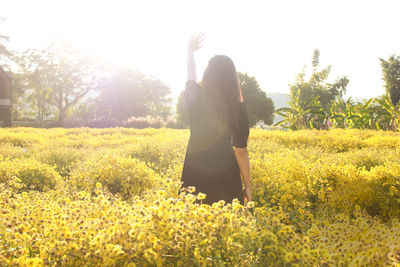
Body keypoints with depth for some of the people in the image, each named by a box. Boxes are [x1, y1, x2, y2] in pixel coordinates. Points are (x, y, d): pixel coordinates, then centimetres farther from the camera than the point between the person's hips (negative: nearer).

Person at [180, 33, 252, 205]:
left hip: (196, 173, 1)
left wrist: (190, 51, 38)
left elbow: (190, 76, 20)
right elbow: (241, 150, -3)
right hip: (226, 173, 0)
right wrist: (247, 185, 7)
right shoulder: (237, 107, -7)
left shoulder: (195, 98, -5)